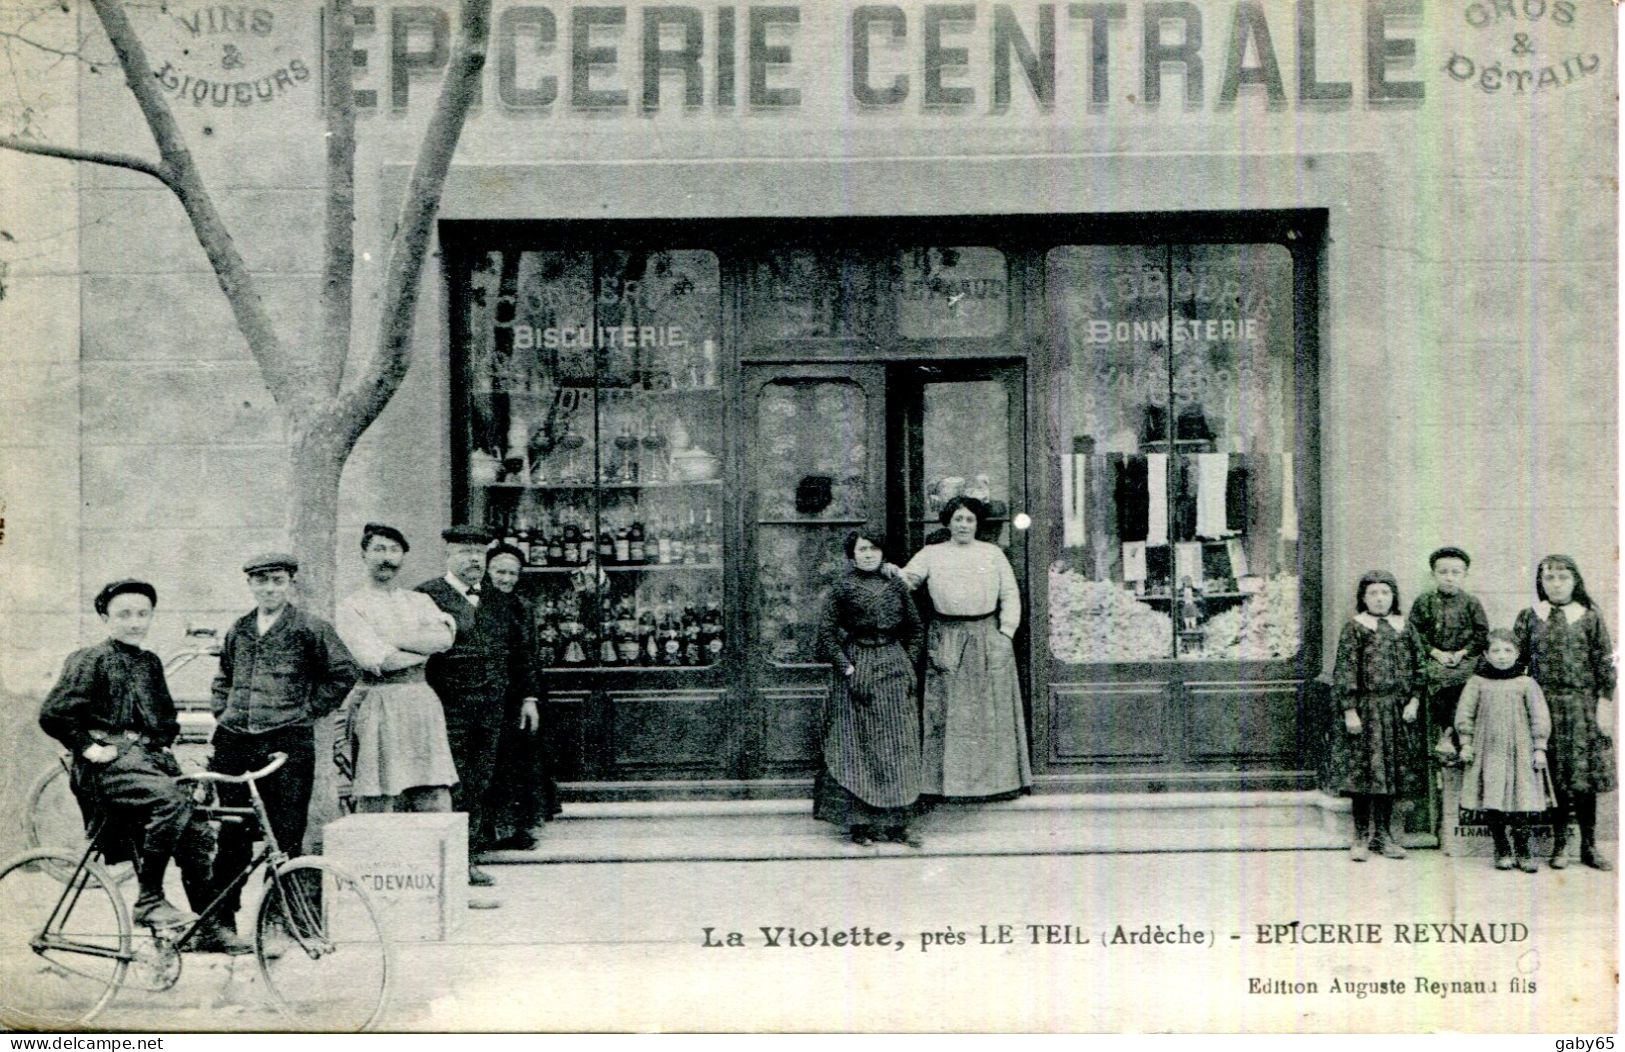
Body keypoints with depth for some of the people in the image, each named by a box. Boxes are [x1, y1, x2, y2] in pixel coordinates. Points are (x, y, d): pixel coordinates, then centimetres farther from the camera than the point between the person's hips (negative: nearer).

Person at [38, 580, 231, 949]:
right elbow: (52, 714, -7)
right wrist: (88, 747, -11)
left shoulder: (151, 663, 20)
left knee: (198, 835, -4)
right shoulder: (91, 660, 1)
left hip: (151, 757, 7)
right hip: (112, 761, -7)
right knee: (174, 799, -34)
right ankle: (149, 900, -24)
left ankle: (209, 928, 5)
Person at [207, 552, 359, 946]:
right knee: (232, 835, 7)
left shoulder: (309, 627, 0)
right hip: (234, 740, 4)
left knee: (285, 838, -3)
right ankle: (222, 918, 16)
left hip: (287, 742, -4)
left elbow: (345, 672, 0)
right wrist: (223, 713, 14)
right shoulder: (237, 631, 14)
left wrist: (308, 710, -2)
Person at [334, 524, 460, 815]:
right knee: (375, 807, -3)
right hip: (377, 710, -4)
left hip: (423, 705, 4)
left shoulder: (420, 602, 17)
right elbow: (374, 660, -10)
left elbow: (445, 636, -2)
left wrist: (392, 640, -8)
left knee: (436, 806, -1)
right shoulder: (350, 607, 2)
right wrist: (425, 647, -1)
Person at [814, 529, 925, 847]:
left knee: (898, 746, 2)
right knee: (856, 747, -3)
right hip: (858, 669, -4)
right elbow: (826, 631, -4)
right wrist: (846, 667, -11)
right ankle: (859, 824, 2)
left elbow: (915, 629, 15)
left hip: (894, 669, 4)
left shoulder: (895, 586, 9)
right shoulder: (843, 588, -1)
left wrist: (908, 664, 6)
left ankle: (896, 823, 7)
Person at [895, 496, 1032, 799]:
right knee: (948, 712, -3)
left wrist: (1006, 632, -2)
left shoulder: (993, 553, 12)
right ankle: (951, 781, 3)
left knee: (991, 711, 1)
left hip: (988, 637, 1)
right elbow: (905, 579, 3)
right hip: (946, 640, -1)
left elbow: (1010, 595, 9)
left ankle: (996, 779, 8)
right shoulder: (931, 554, 10)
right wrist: (900, 576, -21)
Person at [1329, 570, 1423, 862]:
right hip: (1366, 708, -4)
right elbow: (1345, 670, -6)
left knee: (1393, 770, 7)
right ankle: (1362, 837, 7)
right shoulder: (1355, 627, -3)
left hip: (1397, 709, 4)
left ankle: (1383, 834, 17)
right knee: (1364, 770, -2)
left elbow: (1417, 667, 10)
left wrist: (1414, 700, -2)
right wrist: (1350, 710, -12)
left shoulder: (1404, 627, 8)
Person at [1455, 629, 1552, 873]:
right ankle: (1502, 851, 12)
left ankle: (1522, 851, 7)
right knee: (1492, 800, 0)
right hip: (1488, 751, 1)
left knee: (1521, 800, -3)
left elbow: (1539, 716, 4)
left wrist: (1539, 748, 1)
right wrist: (1466, 743, 1)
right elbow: (1465, 713, 6)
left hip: (1519, 751, 0)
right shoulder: (1477, 683, 3)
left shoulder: (1526, 683, 3)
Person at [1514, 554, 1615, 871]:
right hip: (1544, 705, 1)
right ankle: (1560, 844, 12)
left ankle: (1589, 845, 10)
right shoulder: (1529, 618, 5)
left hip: (1583, 705, 0)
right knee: (1554, 777, 2)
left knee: (1585, 774, 0)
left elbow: (1605, 664, 2)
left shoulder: (1589, 617, 3)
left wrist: (1606, 706, -4)